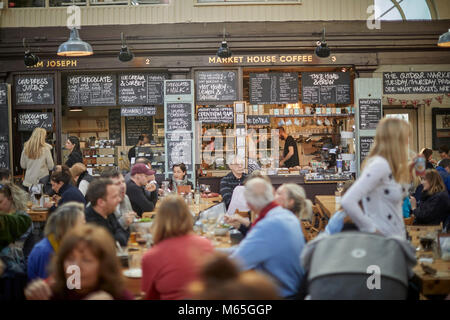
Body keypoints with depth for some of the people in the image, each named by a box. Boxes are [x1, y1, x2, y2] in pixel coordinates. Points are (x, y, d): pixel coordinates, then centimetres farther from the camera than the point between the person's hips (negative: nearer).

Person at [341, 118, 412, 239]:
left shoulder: (387, 165, 6)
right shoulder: (379, 165, -19)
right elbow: (347, 202, -28)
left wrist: (407, 171, 10)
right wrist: (371, 229, -19)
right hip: (384, 240, -9)